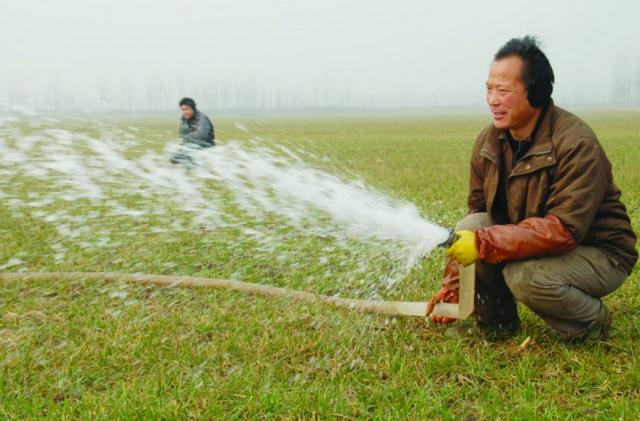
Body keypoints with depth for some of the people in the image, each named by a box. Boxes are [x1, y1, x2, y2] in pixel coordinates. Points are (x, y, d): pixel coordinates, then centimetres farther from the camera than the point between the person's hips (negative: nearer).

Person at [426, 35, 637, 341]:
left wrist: (484, 242, -38)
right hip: (537, 243, 6)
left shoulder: (577, 144, -26)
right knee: (469, 228, -17)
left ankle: (594, 323, -2)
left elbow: (564, 231, -34)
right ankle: (495, 322, 3)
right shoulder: (488, 142, -5)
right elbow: (477, 213, 1)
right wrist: (453, 287, -5)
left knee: (525, 276, -34)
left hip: (600, 254, -6)